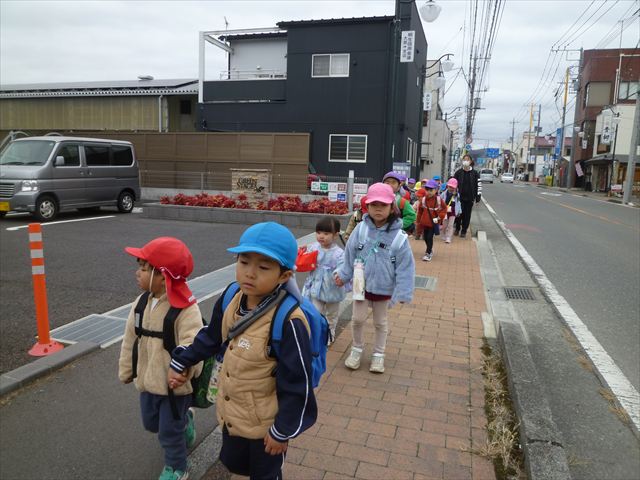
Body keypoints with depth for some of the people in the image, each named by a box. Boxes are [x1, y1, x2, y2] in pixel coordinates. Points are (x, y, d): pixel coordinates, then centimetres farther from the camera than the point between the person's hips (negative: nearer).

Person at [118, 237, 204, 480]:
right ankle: (185, 421, 53)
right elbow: (130, 339, 5)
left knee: (169, 431, 10)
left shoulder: (186, 309, -27)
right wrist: (126, 371, 13)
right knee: (151, 423, 26)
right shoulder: (141, 303, -5)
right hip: (148, 380, 7)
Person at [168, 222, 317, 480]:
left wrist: (283, 430, -16)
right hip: (231, 412, 6)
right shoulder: (231, 298, -12)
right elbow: (211, 337, 8)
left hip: (265, 421, -6)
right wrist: (181, 362, 14)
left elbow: (296, 384, -24)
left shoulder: (288, 322, -33)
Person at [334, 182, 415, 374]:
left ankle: (378, 354, 37)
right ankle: (357, 349, 36)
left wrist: (402, 292, -14)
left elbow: (405, 267, -13)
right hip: (362, 285, 1)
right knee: (357, 319, 11)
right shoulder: (361, 229, -12)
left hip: (384, 288, -1)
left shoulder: (398, 236, -18)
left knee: (380, 323, 17)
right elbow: (349, 255, -1)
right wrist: (343, 274, -1)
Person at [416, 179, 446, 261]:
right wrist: (419, 220, 11)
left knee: (429, 237, -6)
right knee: (425, 237, 13)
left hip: (434, 223, -4)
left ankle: (428, 254, 2)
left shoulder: (439, 199, -9)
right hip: (424, 222, 4)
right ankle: (430, 250, 36)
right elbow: (420, 211, 8)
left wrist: (439, 217, -11)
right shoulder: (423, 199, -2)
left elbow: (444, 209, 1)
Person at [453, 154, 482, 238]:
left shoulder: (474, 173, 2)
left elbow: (478, 184, 5)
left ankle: (464, 231, 16)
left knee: (467, 215, 5)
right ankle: (457, 228, 23)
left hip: (470, 198, 0)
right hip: (460, 197, 0)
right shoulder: (458, 172, 2)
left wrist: (478, 196, 0)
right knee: (459, 214, 2)